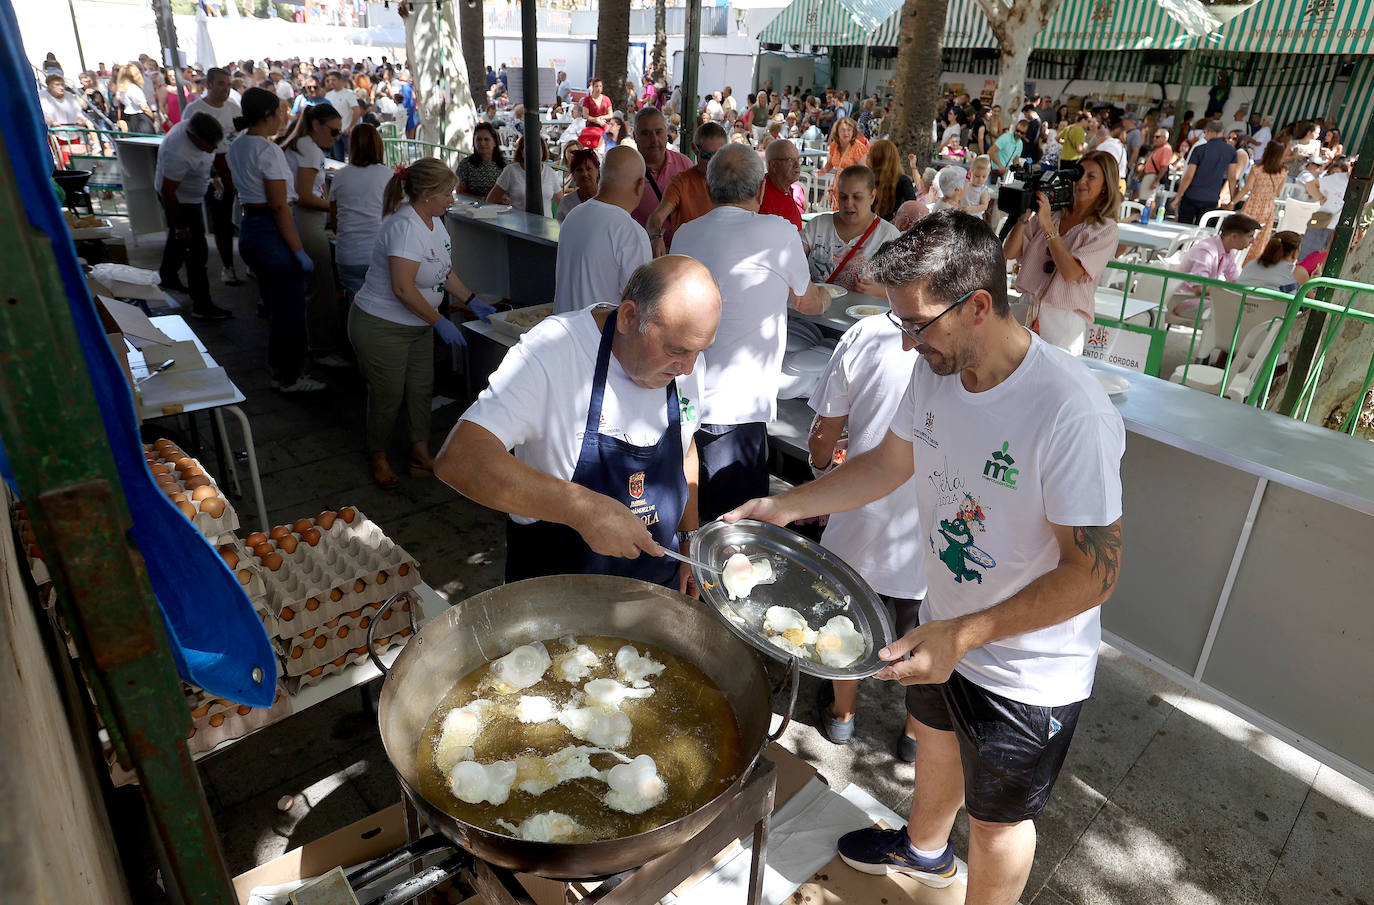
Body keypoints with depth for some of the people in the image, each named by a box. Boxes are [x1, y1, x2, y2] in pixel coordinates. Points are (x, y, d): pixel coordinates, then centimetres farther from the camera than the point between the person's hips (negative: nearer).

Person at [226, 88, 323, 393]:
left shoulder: (237, 147, 11)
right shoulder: (268, 150, -18)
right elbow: (279, 207, -21)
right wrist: (300, 252, -19)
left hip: (248, 228, 10)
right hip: (272, 233, -10)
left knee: (274, 305, 21)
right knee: (290, 309, 2)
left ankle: (279, 370, 33)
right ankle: (291, 377, 12)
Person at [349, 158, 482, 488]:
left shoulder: (433, 221, 4)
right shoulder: (405, 227, -26)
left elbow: (444, 272, 16)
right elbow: (403, 289, -30)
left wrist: (472, 301, 10)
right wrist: (439, 321, -23)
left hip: (417, 325, 9)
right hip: (381, 327, -9)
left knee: (421, 388, 11)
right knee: (388, 396, 4)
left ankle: (421, 455, 24)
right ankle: (378, 457, 25)